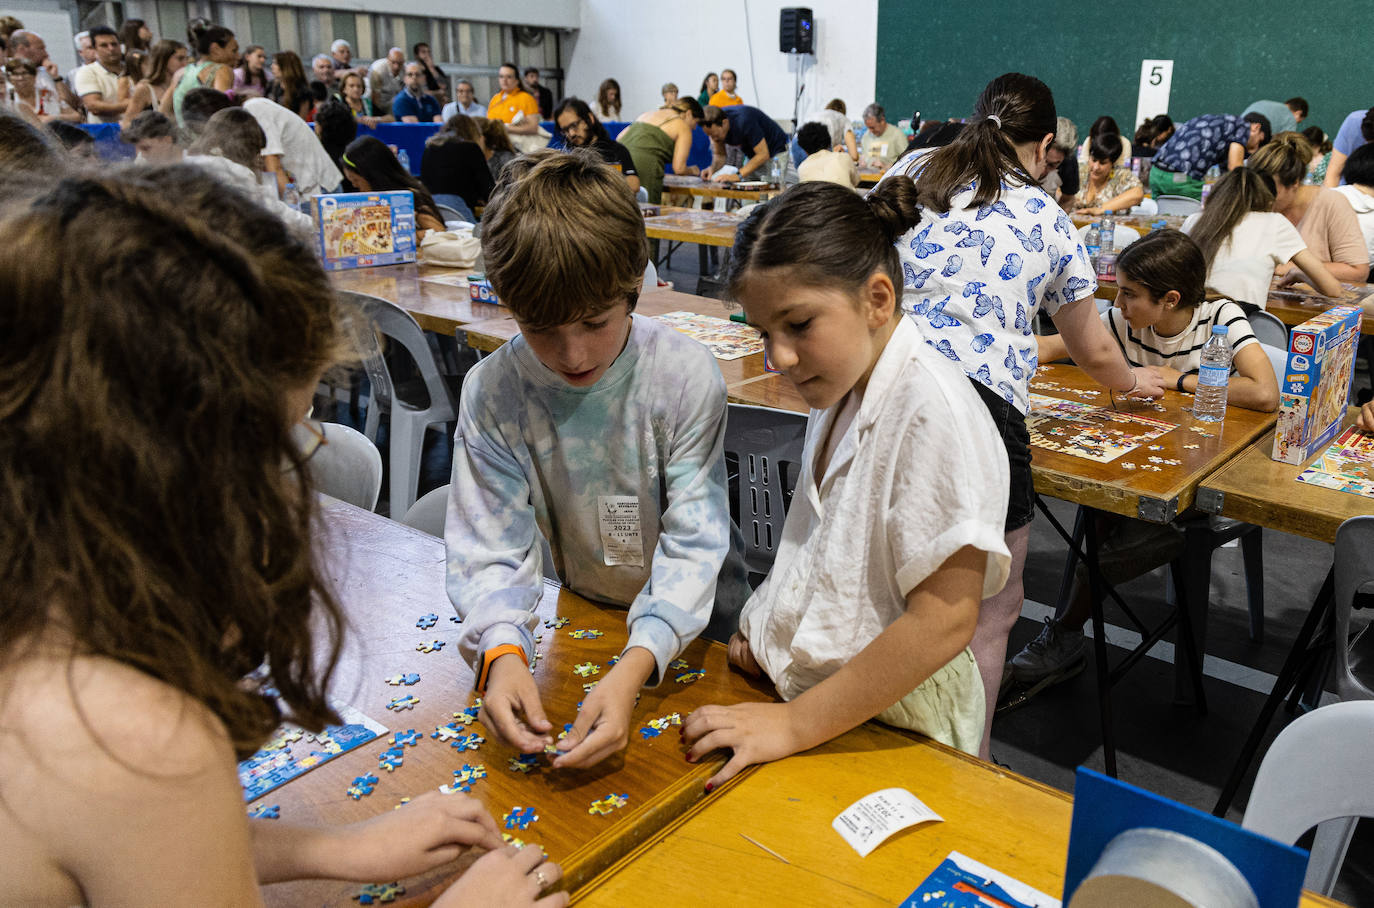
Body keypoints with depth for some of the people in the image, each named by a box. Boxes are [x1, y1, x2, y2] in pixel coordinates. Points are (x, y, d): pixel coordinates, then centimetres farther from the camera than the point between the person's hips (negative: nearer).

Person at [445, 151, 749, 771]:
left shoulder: (686, 376, -20)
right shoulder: (491, 392, -14)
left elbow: (694, 546, -21)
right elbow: (491, 550, -13)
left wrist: (635, 666, -37)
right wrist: (501, 652, -33)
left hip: (693, 626, -3)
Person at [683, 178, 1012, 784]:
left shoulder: (934, 409, -20)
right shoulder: (839, 390, 7)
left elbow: (943, 619, -23)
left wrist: (793, 726, -19)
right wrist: (769, 628, 4)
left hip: (890, 727, -7)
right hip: (816, 693, 7)